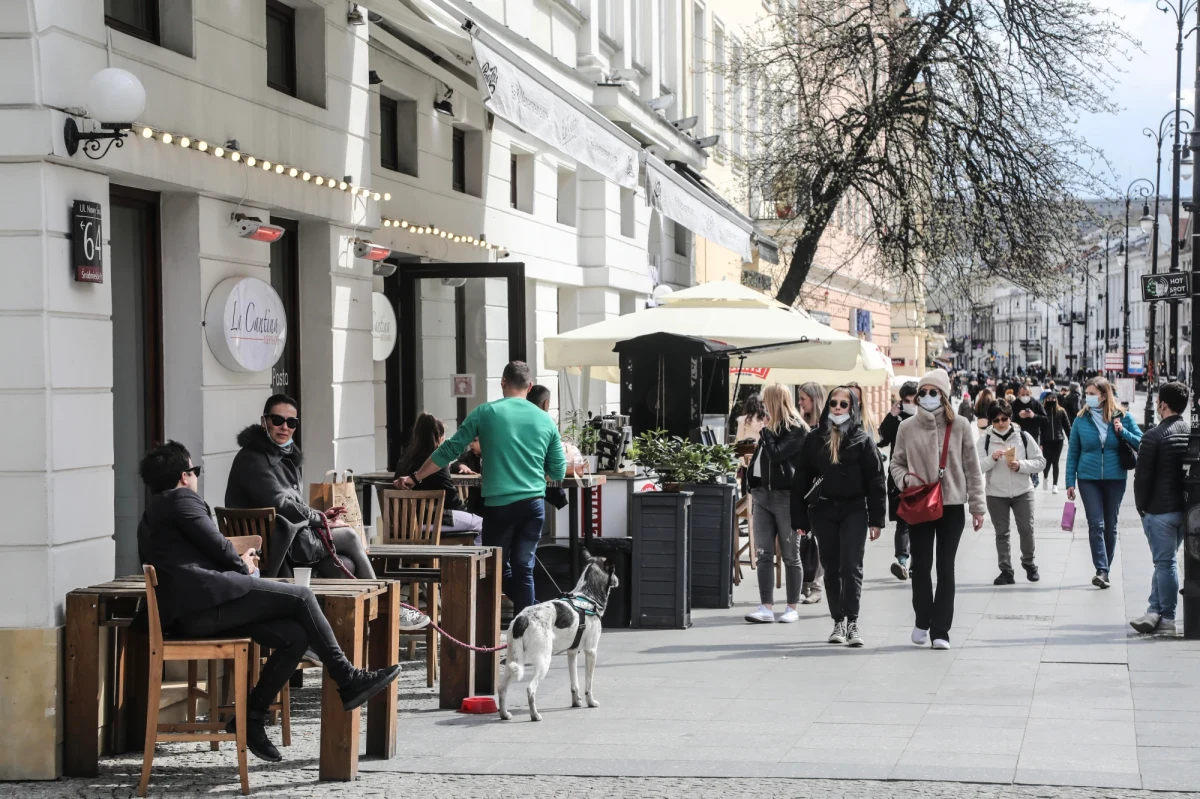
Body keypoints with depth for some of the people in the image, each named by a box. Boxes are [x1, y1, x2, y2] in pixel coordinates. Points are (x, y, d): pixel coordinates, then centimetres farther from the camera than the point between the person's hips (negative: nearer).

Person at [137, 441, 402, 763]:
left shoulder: (150, 516, 30)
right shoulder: (182, 499, 0)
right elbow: (215, 544, -7)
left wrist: (238, 563, 22)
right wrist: (242, 565, 13)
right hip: (207, 602, -10)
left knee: (295, 636, 3)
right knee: (300, 596, -9)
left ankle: (251, 717, 1)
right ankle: (347, 679, -7)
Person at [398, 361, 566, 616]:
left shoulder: (485, 412, -1)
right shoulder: (546, 420, 6)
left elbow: (449, 450, 2)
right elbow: (558, 472, 10)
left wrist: (415, 478, 12)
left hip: (499, 503, -3)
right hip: (534, 504, 3)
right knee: (523, 568, 8)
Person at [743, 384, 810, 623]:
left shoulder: (796, 429, -8)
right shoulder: (771, 426, 16)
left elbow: (776, 454, -20)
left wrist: (767, 432, -8)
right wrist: (753, 484, 14)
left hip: (786, 496, -7)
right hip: (763, 495, 7)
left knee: (790, 555, 2)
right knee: (763, 554, 1)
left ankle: (792, 608, 8)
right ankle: (766, 608, 1)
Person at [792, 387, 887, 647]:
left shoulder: (862, 440, 2)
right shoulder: (814, 440, 8)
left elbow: (875, 481, 1)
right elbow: (801, 480, 8)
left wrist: (876, 519, -5)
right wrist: (800, 519, 3)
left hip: (853, 510, -2)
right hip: (823, 511, 3)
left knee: (851, 566, -9)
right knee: (832, 569, 8)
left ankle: (852, 622, -8)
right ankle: (838, 622, 15)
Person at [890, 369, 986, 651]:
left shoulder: (959, 426, -1)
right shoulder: (907, 427, 2)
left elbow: (972, 468, 2)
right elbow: (897, 463, 11)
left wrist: (977, 506, 0)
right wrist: (905, 479, -11)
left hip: (952, 505, -1)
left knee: (946, 567, 1)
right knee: (921, 565, 7)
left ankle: (940, 630, 6)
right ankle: (923, 620, 27)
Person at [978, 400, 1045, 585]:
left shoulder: (1023, 436, -4)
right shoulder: (985, 440, -5)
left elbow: (1040, 462, -2)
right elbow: (977, 467, -10)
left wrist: (1020, 465, -18)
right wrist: (992, 458, -27)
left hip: (1023, 492, 0)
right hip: (996, 494, 0)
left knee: (1026, 529, 2)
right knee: (1002, 533, 6)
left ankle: (1028, 562, 26)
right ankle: (1006, 571, 13)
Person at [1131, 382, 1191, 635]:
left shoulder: (1155, 435, -14)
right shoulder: (1193, 432, 4)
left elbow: (1142, 475, -12)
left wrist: (1142, 506, 1)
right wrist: (1190, 501, 16)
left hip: (1160, 509, -6)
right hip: (1186, 508, 6)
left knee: (1165, 562, -1)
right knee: (1165, 561, 14)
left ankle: (1167, 618, 2)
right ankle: (1155, 611, 13)